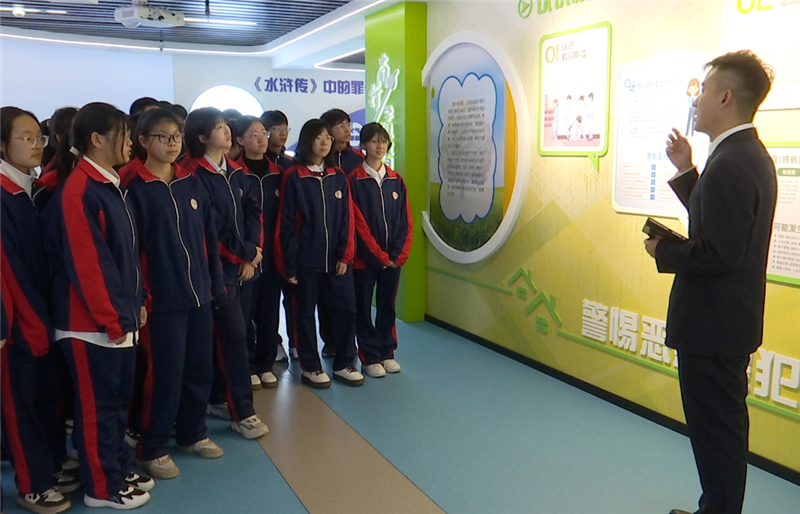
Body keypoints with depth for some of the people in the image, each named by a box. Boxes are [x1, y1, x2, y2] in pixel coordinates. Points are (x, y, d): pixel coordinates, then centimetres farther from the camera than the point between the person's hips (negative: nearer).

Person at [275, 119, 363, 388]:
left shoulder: (338, 176, 7)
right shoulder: (294, 177, -5)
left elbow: (347, 219, 5)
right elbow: (286, 223, -6)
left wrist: (345, 255, -3)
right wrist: (289, 263, -9)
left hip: (337, 258, 3)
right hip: (306, 260, -3)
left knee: (346, 309, 4)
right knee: (306, 312, 8)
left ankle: (344, 364, 19)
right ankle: (310, 367, 22)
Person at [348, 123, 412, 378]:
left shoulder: (396, 180, 7)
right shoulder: (355, 180, -6)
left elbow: (405, 220, 5)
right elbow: (358, 222, -11)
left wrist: (399, 254, -5)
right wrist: (379, 255, -11)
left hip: (393, 258, 4)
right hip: (365, 258, -4)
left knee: (387, 306, 12)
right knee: (364, 307, 5)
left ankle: (387, 353, 24)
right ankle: (370, 357, 15)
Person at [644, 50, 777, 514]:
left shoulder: (730, 164, -23)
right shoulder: (749, 154, 9)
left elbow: (717, 254, -28)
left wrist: (663, 251, -12)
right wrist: (687, 172, 9)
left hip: (712, 325, -11)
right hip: (728, 319, 11)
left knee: (716, 429, 4)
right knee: (723, 425, 22)